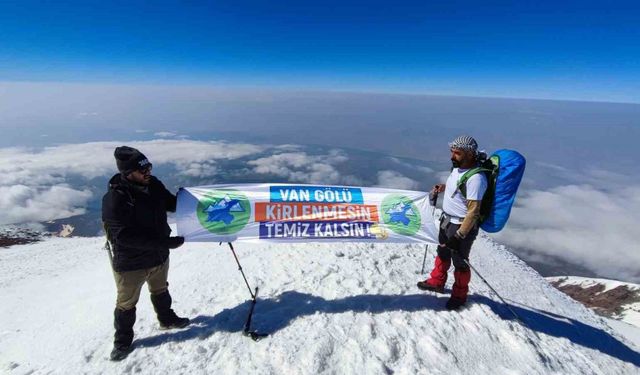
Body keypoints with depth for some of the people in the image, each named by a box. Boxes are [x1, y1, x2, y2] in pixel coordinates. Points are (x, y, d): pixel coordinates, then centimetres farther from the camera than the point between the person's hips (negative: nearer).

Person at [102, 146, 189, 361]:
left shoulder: (153, 184, -10)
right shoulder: (114, 199, -29)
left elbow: (171, 203, 7)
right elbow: (127, 237, -32)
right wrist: (166, 242, -32)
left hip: (159, 256, 6)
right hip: (129, 262, -5)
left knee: (160, 291, 28)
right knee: (126, 303, 17)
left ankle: (167, 319, 51)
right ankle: (123, 340, 40)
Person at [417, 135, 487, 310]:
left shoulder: (475, 178, -29)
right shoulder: (458, 167, -2)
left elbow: (473, 212, -27)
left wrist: (459, 236, -26)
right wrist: (443, 187, 5)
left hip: (462, 226, -9)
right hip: (447, 219, 9)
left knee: (459, 262, 11)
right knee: (443, 253, 25)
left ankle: (459, 295, 34)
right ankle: (437, 282, 47)